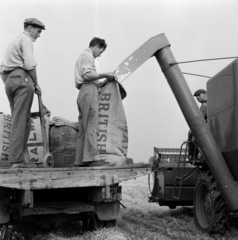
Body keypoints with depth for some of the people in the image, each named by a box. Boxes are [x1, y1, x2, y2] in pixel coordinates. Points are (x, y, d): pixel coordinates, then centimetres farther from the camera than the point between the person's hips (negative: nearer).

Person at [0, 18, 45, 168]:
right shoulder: (26, 40, 0)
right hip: (22, 79, -9)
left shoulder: (13, 42, 28)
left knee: (24, 121, 9)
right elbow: (30, 64, -13)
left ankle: (22, 156, 6)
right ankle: (17, 160, -14)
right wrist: (36, 84, -5)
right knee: (20, 121, -11)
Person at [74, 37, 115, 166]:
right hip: (89, 91, -10)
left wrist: (101, 83, 22)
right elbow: (86, 75, -15)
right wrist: (104, 75, -8)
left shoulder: (82, 56, 31)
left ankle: (80, 160, 2)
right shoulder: (87, 55, 1)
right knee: (91, 125, -15)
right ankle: (90, 157, -22)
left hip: (83, 92, 10)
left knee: (83, 129, 5)